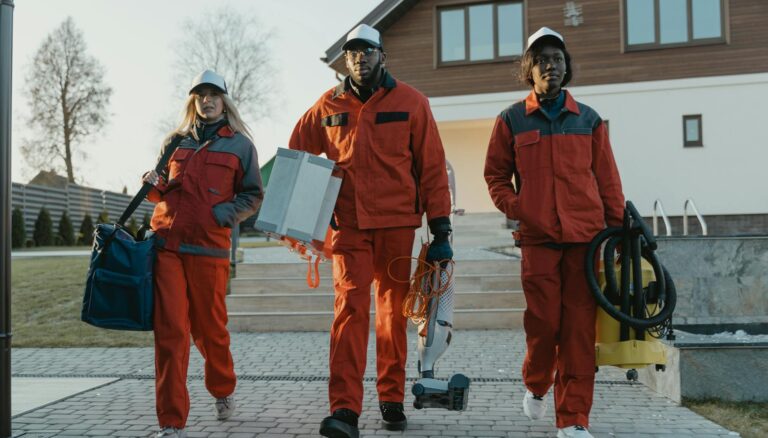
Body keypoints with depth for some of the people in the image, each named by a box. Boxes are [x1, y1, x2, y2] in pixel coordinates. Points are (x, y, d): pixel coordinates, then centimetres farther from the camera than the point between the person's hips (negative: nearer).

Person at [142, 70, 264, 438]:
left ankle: (223, 391, 38)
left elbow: (253, 194, 9)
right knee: (170, 331, -5)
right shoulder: (175, 141, 16)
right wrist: (155, 185, 1)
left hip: (209, 247, -2)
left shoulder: (240, 144, 8)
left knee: (209, 328, 9)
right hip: (165, 243, 2)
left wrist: (227, 214, -9)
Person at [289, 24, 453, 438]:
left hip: (396, 223, 0)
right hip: (348, 224, 0)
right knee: (350, 306, -9)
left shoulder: (410, 102, 1)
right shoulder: (329, 105, 6)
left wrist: (441, 230, -3)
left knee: (393, 310, 8)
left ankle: (391, 399, 23)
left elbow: (432, 168, 1)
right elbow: (297, 155, 19)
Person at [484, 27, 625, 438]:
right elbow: (496, 175, 10)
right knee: (543, 321, -2)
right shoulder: (511, 120, 6)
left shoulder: (588, 119, 10)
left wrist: (619, 227, 7)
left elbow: (607, 178, 10)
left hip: (585, 236, 1)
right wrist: (515, 209, -6)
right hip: (538, 238, -1)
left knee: (579, 328, -1)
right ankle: (535, 385, 29)